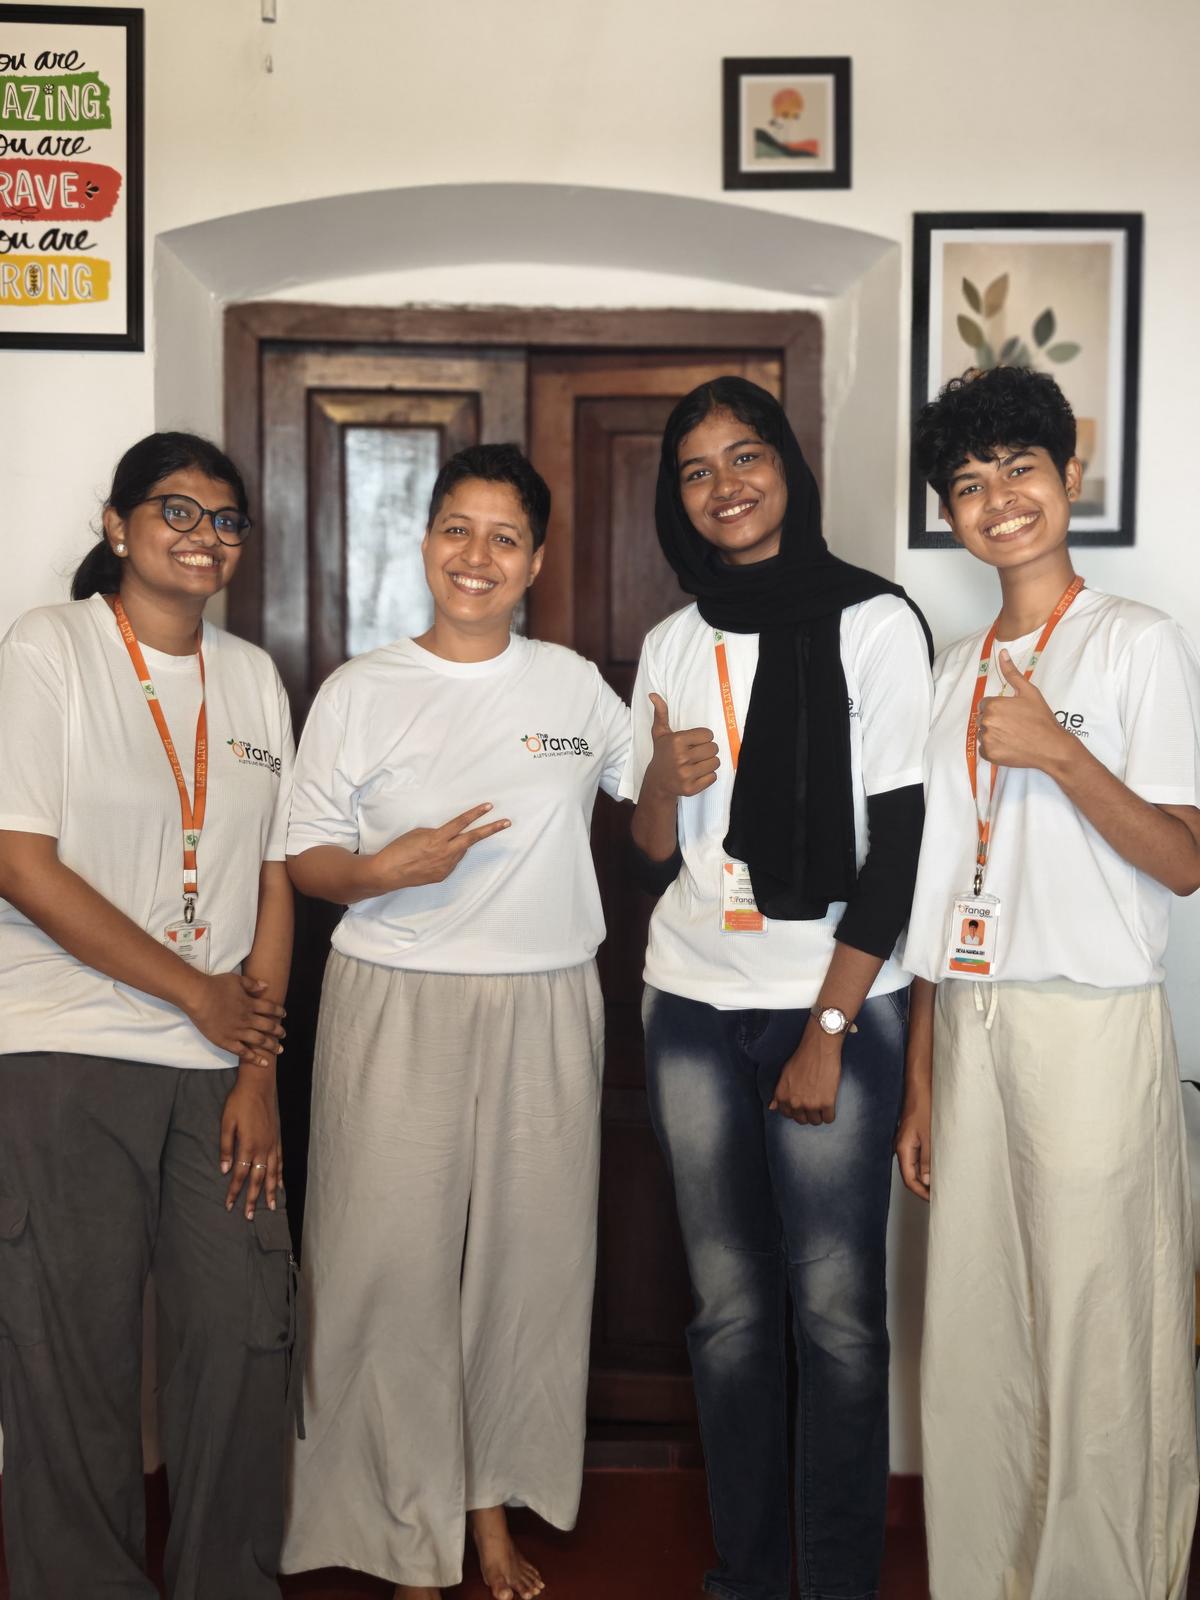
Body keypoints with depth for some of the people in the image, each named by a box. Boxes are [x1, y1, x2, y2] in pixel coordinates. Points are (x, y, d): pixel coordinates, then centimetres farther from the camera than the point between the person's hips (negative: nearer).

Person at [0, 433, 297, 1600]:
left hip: (219, 1065, 5)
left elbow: (272, 881, 10)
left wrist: (260, 1069, 2)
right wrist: (199, 993, -9)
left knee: (246, 1335, 5)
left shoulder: (251, 678, 11)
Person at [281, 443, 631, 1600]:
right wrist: (386, 872, -16)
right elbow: (304, 858, 1)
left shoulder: (577, 686, 8)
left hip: (545, 1012, 2)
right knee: (395, 1260, -2)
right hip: (395, 1012, -2)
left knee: (529, 1255, 7)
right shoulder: (360, 692, 3)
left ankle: (494, 1506, 26)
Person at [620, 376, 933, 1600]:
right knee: (728, 1307, 8)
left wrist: (827, 1034, -11)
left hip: (834, 1005, -4)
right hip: (694, 1004, 4)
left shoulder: (873, 624, -4)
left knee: (834, 1313, -3)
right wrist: (664, 779, -10)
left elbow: (898, 849, -7)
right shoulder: (673, 644, 10)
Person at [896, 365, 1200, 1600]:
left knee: (1095, 1349, 0)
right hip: (969, 1023, 6)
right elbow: (940, 885, 13)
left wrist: (1061, 756, -21)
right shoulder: (957, 669, 13)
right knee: (972, 1338, 11)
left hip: (1089, 1024, -5)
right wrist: (921, 1078, 11)